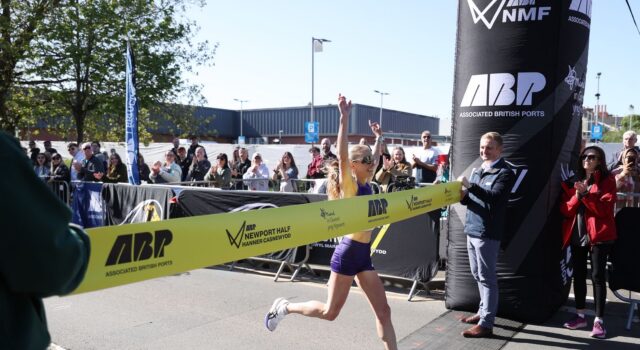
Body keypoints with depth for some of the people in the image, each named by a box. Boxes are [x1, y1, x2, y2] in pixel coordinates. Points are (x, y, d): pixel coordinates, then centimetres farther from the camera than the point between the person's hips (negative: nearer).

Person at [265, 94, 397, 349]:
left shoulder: (365, 184, 8)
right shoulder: (349, 185, -12)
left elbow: (375, 158, 28)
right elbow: (342, 155, -27)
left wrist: (378, 136, 28)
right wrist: (344, 117, -32)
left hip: (364, 255, 7)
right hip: (348, 253, -7)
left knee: (383, 311, 6)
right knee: (330, 312, 6)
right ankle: (285, 306, 27)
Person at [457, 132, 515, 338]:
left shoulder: (504, 173, -7)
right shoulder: (477, 171, 16)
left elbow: (495, 196, -23)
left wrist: (470, 185, -30)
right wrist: (463, 196, -4)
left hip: (487, 232, -8)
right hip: (471, 229, 8)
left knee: (486, 278, -3)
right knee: (478, 275, 17)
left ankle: (486, 324, 2)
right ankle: (484, 312, 31)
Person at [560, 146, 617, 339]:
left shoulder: (607, 180, -2)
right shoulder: (572, 181, 11)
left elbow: (605, 209, -14)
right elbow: (564, 210, 4)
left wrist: (586, 194, -22)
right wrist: (576, 196, -13)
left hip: (599, 235, -5)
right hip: (576, 234, 5)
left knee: (597, 275, -3)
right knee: (578, 274, 11)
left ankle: (599, 320, 3)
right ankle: (580, 315, 23)